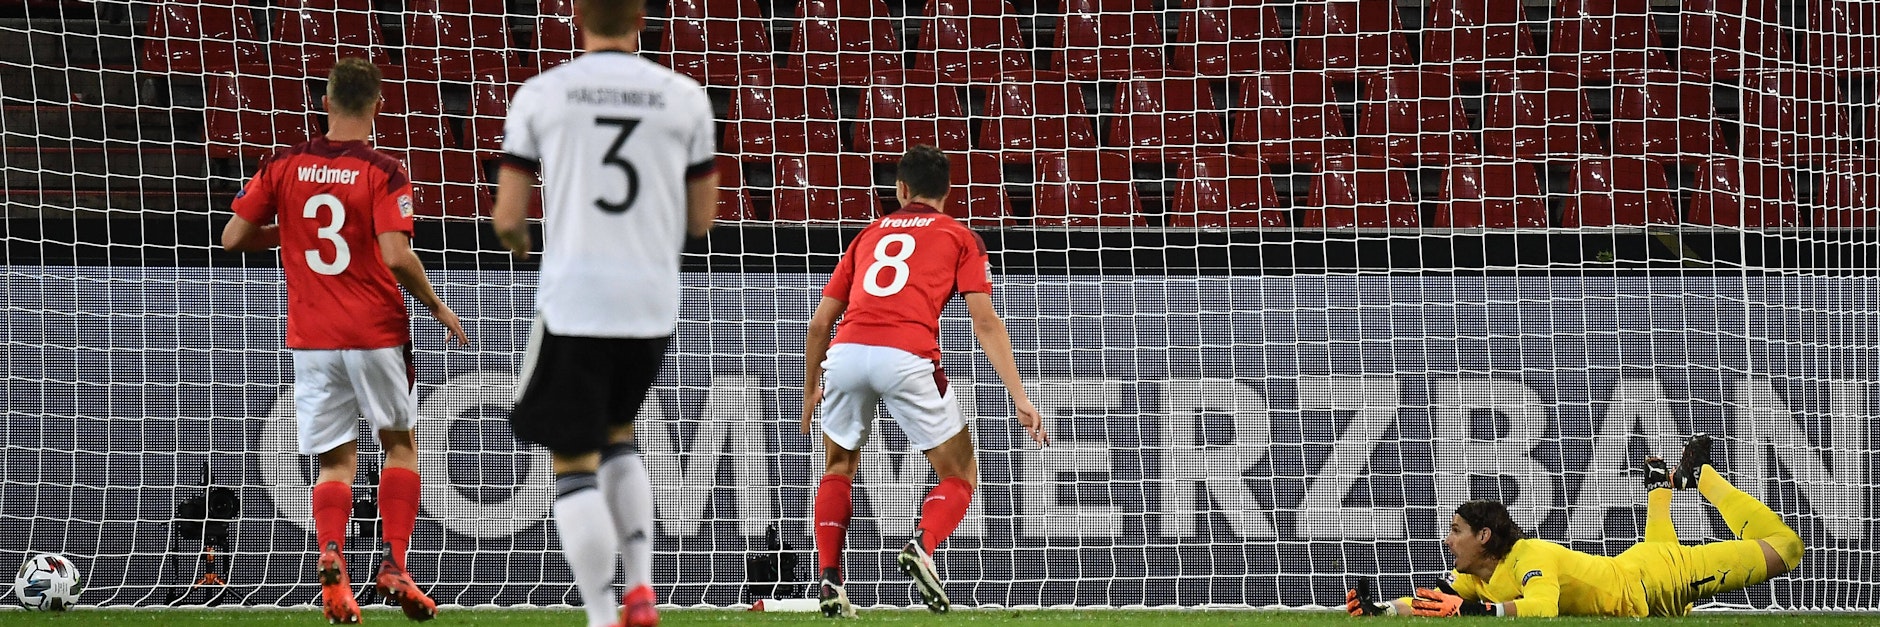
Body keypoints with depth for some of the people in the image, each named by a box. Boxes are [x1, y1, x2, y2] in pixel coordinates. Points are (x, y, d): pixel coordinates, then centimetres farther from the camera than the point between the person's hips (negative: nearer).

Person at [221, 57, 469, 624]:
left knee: (336, 460, 7)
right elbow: (396, 256, -18)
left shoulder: (283, 165, 2)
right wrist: (437, 308, -3)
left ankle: (331, 559, -18)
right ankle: (395, 566, 6)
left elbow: (233, 237, 4)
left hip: (310, 338, 2)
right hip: (376, 333, -2)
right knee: (399, 444, 16)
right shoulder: (384, 172, -9)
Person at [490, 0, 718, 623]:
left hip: (574, 303, -3)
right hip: (653, 304, 3)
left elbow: (508, 215, -1)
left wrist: (516, 238, 22)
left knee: (575, 462, 4)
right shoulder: (685, 97, 2)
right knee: (617, 436, 25)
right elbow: (702, 218, 7)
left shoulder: (540, 94, -2)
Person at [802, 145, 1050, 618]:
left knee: (837, 470, 27)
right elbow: (984, 321, 5)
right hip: (907, 357, -3)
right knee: (959, 476, 13)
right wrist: (1020, 398, 2)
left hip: (846, 352, 3)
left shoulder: (869, 235, 28)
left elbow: (819, 323, 24)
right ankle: (923, 546, -17)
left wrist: (810, 392, 36)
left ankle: (829, 581, 10)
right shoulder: (959, 238, 18)